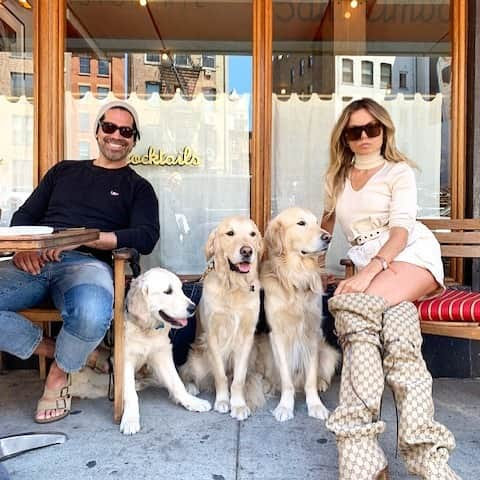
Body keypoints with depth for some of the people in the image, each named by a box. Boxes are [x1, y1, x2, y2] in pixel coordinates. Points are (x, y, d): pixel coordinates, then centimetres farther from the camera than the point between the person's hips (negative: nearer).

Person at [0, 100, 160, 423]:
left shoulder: (138, 187, 15)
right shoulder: (64, 170, 26)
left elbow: (146, 238, -2)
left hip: (87, 262, -3)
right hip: (34, 263, 3)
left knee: (93, 313, -38)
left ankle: (61, 371, -4)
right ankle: (50, 349, -4)